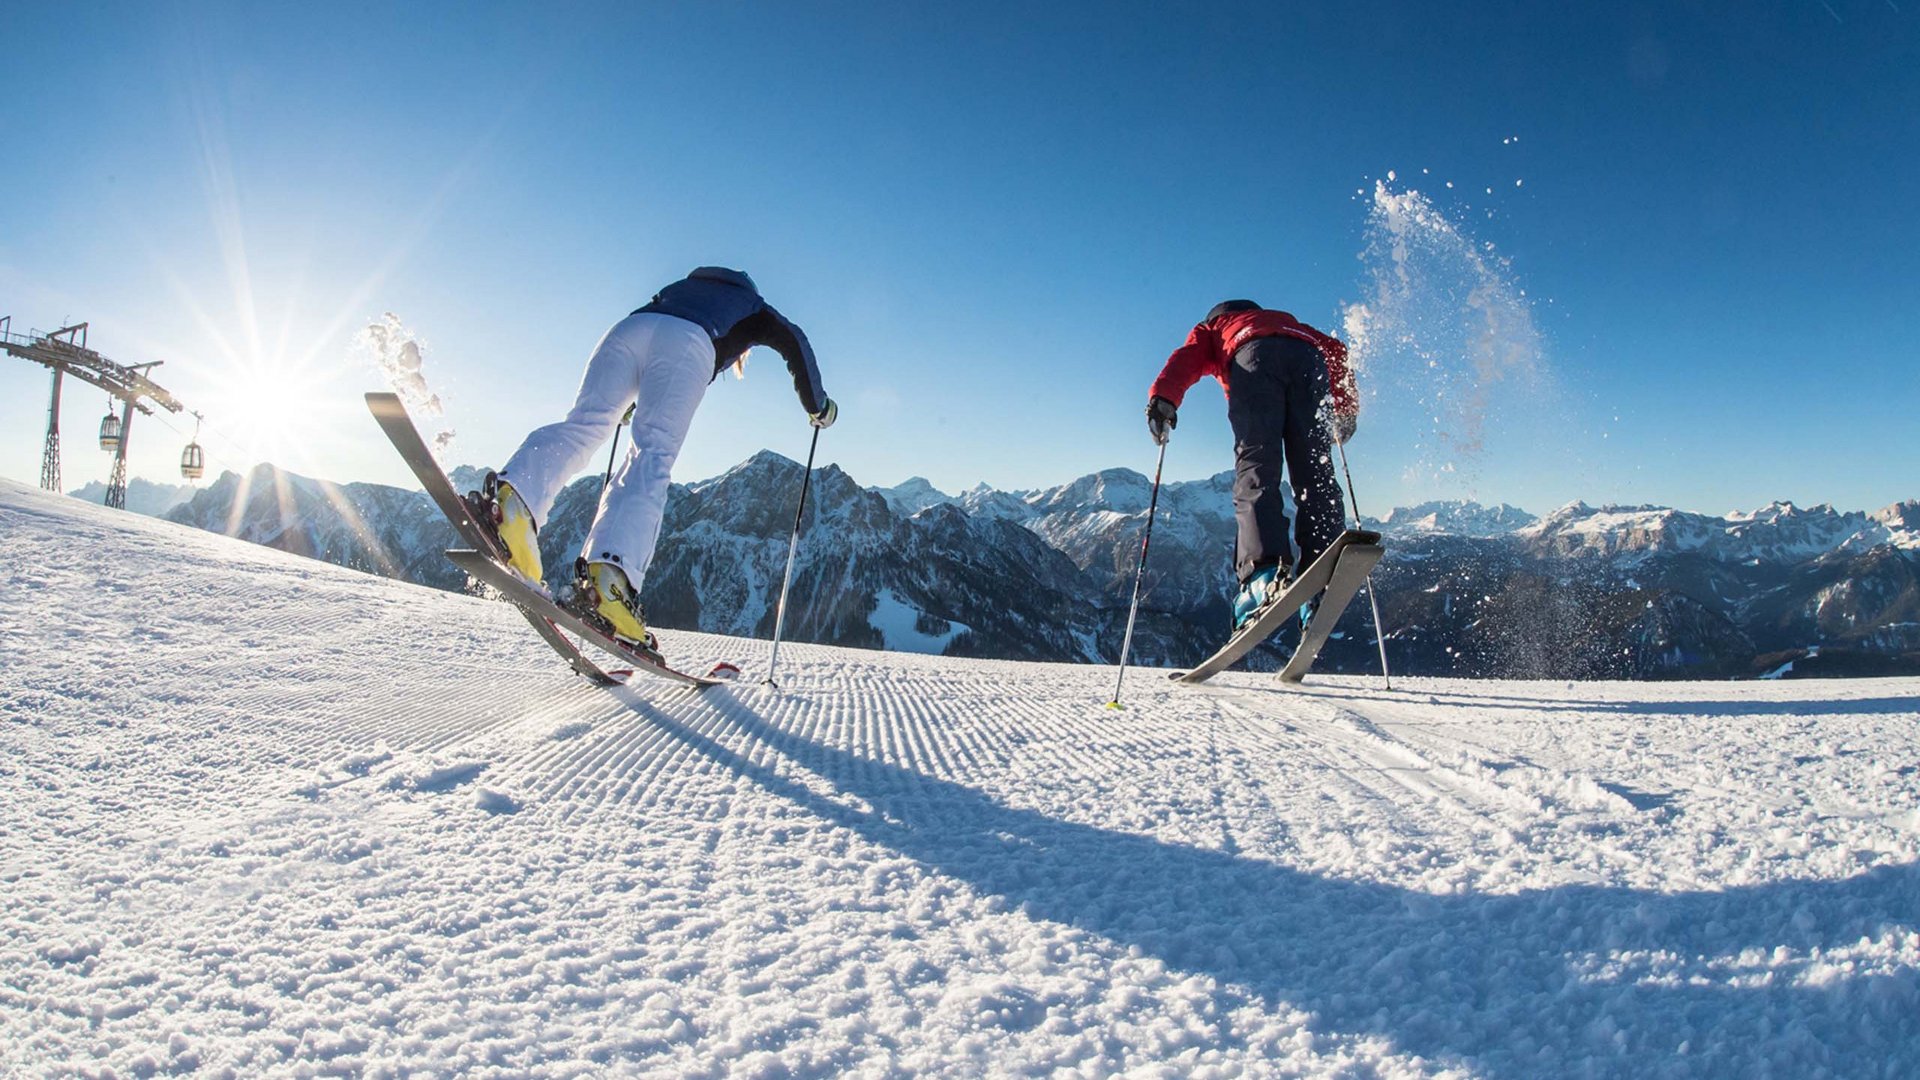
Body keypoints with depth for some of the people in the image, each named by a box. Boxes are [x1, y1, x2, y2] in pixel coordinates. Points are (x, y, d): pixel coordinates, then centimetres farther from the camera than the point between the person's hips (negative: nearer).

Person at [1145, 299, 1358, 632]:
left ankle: (1265, 572, -37)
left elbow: (1187, 356, 14)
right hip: (1308, 359, 3)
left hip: (1254, 357, -3)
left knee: (1256, 470, -16)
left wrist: (1163, 396, -3)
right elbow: (1334, 349, 31)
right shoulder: (1288, 321, 47)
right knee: (1314, 476, -4)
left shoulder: (1212, 326, 37)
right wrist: (1346, 407, 29)